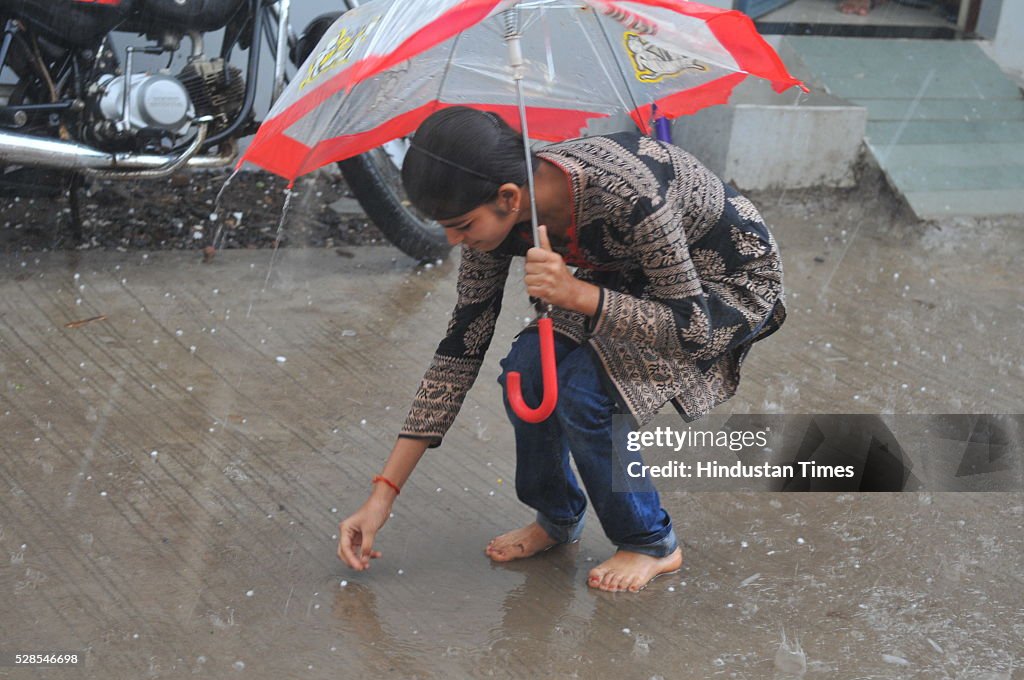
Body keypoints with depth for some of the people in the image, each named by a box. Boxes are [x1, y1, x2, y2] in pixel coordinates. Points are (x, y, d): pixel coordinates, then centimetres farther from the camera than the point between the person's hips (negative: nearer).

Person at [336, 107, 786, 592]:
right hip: (634, 275, 6)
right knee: (526, 369, -19)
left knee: (585, 387, -27)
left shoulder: (626, 193, -39)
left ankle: (651, 544, -2)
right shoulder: (498, 217, -18)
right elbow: (460, 350, -10)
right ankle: (557, 519, 9)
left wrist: (576, 294, -43)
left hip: (734, 283, -6)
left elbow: (695, 330, -29)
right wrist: (384, 492, -10)